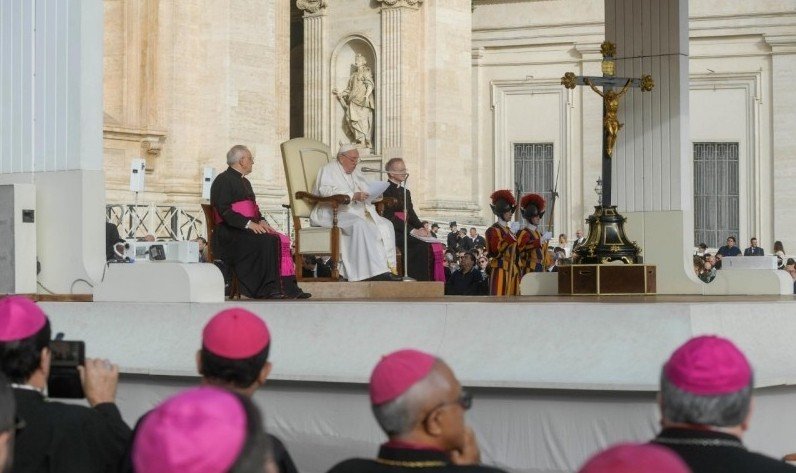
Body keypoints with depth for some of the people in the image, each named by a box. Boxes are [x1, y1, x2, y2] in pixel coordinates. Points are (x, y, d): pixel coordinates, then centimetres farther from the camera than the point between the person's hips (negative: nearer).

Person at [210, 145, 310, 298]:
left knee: (282, 240, -13)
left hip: (250, 227, 9)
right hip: (230, 231, -9)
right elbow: (224, 211, -16)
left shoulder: (245, 182, 25)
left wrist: (261, 221, 3)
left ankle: (287, 286, -20)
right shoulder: (223, 180, -5)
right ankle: (267, 290, -29)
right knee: (267, 241, -30)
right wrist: (248, 224, -23)